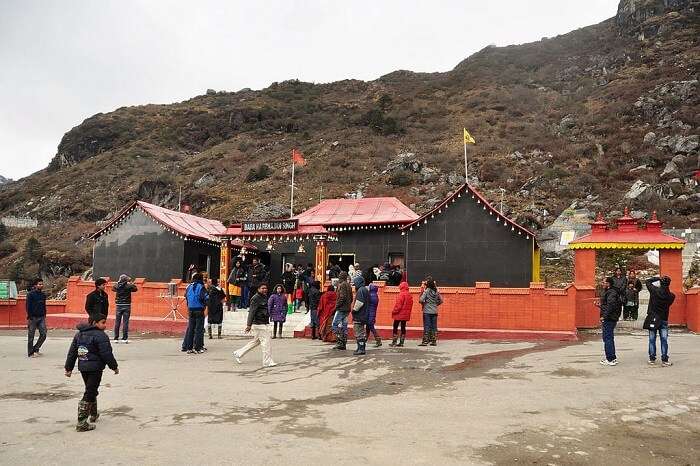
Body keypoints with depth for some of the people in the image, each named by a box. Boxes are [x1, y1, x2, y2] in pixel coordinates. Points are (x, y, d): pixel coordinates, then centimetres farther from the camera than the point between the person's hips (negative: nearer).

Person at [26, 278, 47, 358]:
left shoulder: (43, 295, 10)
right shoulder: (30, 294, -6)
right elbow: (28, 306, -8)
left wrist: (44, 317, 13)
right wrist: (28, 318, -12)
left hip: (41, 318, 5)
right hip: (33, 318, -5)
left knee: (43, 334, 0)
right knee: (31, 336, 2)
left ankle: (36, 349, 18)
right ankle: (30, 353, 11)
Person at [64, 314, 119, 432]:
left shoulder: (79, 334, 11)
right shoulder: (100, 336, -15)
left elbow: (72, 352, 13)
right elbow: (106, 354, -15)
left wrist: (69, 368, 19)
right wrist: (114, 366, -3)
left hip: (82, 367, 8)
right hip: (95, 369, -8)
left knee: (91, 391, 24)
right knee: (89, 394, -4)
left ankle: (93, 414, 39)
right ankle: (81, 422, -5)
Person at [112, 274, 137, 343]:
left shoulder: (117, 286, -4)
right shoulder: (129, 286, -7)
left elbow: (113, 288, 19)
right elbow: (135, 289, 12)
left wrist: (117, 282, 24)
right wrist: (131, 283, 21)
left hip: (119, 306, 1)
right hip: (127, 306, -1)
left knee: (117, 322, 7)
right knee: (125, 322, 1)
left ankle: (116, 338, 9)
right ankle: (124, 338, 1)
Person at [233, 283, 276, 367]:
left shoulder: (264, 297, 16)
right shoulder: (256, 298, -13)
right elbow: (251, 312, -19)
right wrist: (249, 325, -24)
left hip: (265, 324, 10)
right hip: (259, 324, -10)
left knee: (255, 341, 17)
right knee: (265, 342, -6)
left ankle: (238, 353, 27)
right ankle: (267, 362, 3)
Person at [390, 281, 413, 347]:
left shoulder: (401, 294, -15)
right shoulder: (409, 295, 9)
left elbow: (398, 304, -18)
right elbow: (410, 305, 13)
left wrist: (394, 311, -10)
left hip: (399, 314, -7)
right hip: (406, 314, 7)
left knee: (395, 327, -1)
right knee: (403, 327, 9)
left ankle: (394, 342, -2)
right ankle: (401, 342, 9)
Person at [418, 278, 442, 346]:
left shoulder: (426, 291, -11)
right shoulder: (436, 291, 5)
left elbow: (420, 300, -18)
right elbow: (441, 300, 11)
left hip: (427, 311, -5)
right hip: (434, 311, 5)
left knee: (426, 326, -1)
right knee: (434, 327, 9)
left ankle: (425, 341, 0)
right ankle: (434, 341, 12)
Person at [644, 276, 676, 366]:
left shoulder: (655, 291, -11)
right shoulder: (671, 296, -6)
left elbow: (648, 281, 2)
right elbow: (668, 304, 10)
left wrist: (658, 278, 5)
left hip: (653, 318, -1)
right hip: (664, 319, 1)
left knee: (652, 340, 6)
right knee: (664, 340, 5)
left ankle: (652, 359, 10)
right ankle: (664, 360, 6)